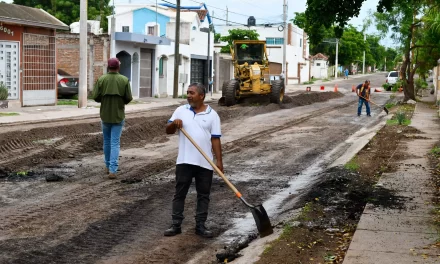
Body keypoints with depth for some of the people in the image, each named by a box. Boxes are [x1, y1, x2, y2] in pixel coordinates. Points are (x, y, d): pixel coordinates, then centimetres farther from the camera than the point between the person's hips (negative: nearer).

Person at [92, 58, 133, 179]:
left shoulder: (101, 79, -8)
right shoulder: (124, 80, -8)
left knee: (107, 141, 19)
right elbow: (128, 98, -8)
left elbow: (96, 97, -7)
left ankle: (108, 166, 30)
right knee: (115, 143, 1)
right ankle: (112, 170, -9)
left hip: (105, 115, 1)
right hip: (118, 115, -1)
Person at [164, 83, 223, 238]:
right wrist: (174, 123, -18)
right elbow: (168, 131, 4)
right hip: (184, 161, 1)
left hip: (205, 163, 0)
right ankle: (176, 225, 12)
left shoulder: (212, 115, 1)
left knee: (203, 195, 7)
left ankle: (200, 225, 16)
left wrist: (219, 160, -4)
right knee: (180, 193, 5)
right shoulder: (181, 111, 4)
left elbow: (215, 139, 1)